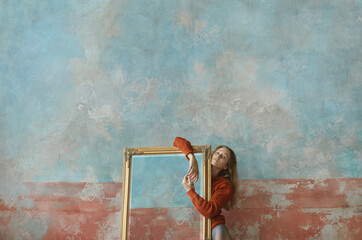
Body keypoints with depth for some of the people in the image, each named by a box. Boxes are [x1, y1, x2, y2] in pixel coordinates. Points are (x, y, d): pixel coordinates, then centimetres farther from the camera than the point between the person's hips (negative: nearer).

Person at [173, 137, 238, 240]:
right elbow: (178, 141, 6)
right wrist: (191, 157, -11)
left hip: (211, 224, -2)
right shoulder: (197, 167, 11)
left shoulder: (225, 185, 0)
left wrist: (190, 190, -14)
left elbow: (209, 210, -15)